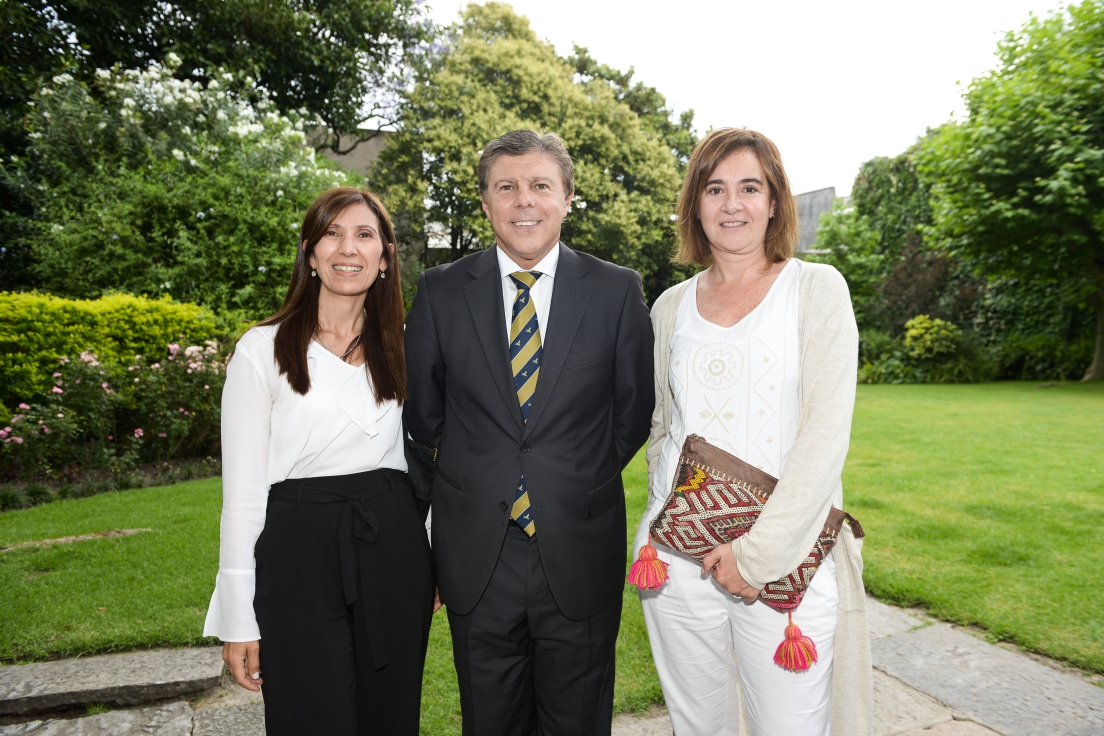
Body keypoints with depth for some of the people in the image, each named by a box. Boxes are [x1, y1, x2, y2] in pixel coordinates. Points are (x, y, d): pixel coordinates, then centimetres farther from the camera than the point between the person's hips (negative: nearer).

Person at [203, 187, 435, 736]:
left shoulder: (399, 350, 9)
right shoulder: (262, 350, -2)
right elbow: (242, 488, -3)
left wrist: (432, 568, 11)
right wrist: (239, 619, -4)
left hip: (394, 551, 4)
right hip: (299, 553, -3)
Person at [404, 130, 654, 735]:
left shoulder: (617, 290, -3)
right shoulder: (439, 292, 0)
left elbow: (634, 413, 3)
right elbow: (422, 414, 7)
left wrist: (580, 479, 2)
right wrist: (478, 472, 6)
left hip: (581, 555, 0)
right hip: (476, 558, 1)